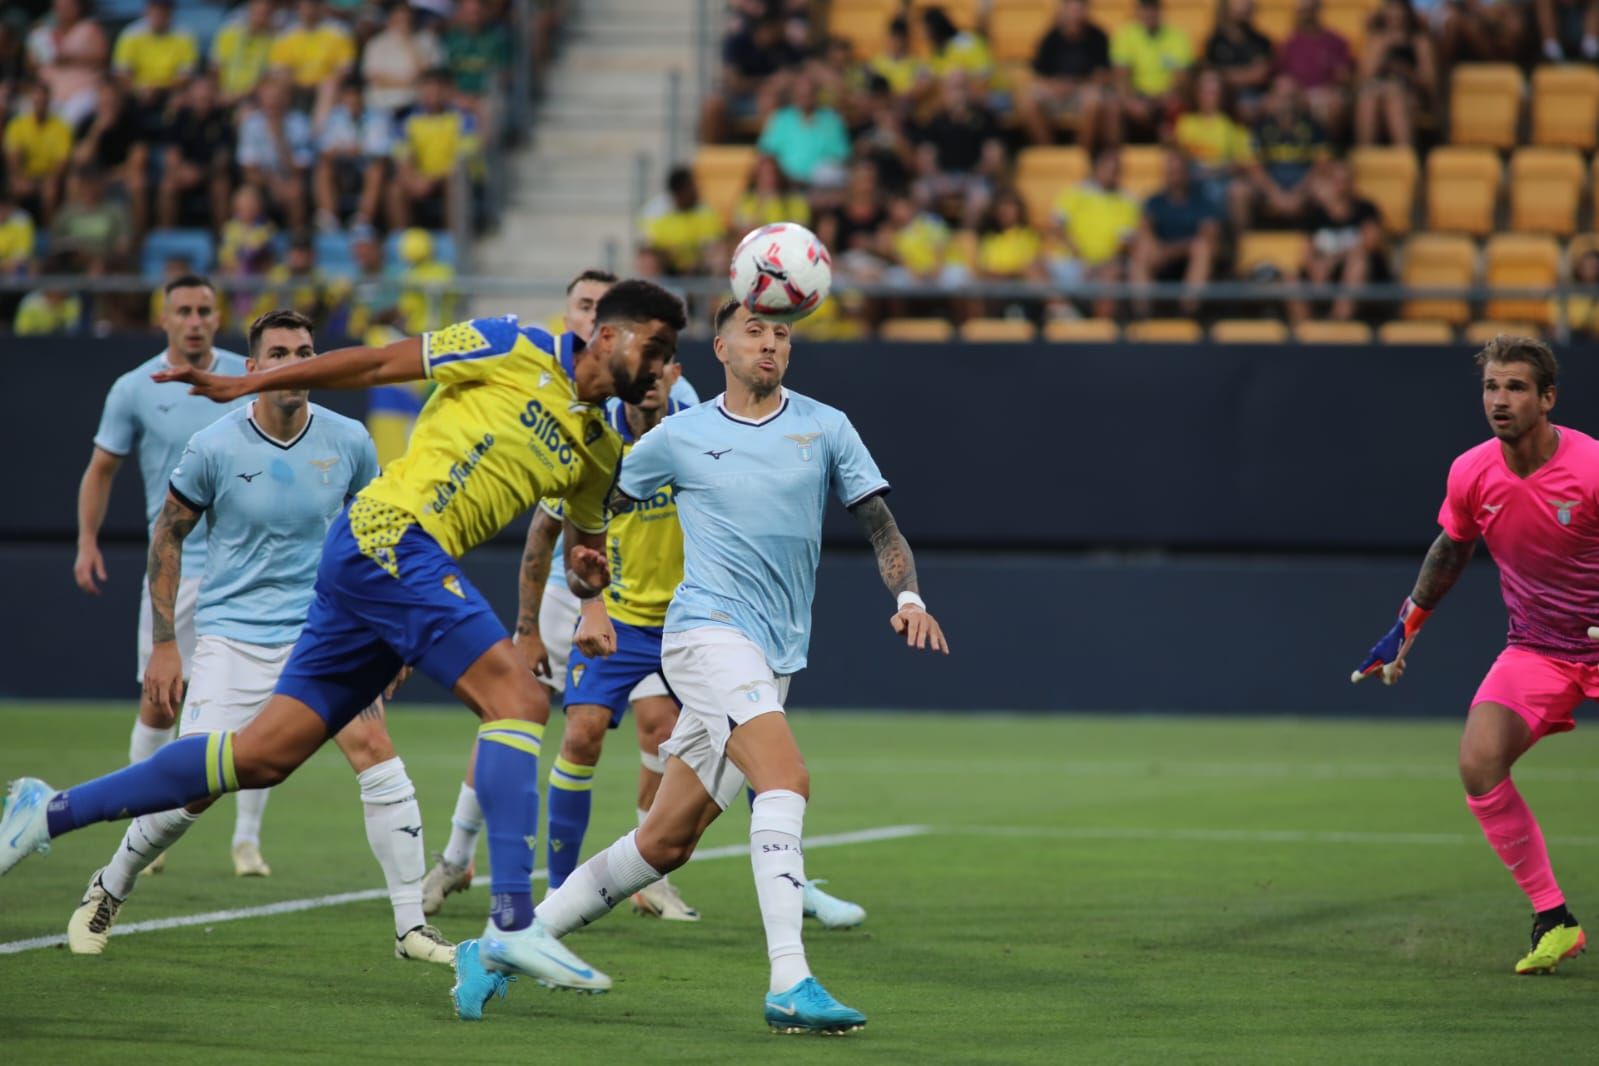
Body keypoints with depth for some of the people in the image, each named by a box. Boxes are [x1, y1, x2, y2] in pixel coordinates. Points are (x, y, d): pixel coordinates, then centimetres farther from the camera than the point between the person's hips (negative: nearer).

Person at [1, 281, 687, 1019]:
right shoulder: (519, 351, -3)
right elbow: (380, 362, 1)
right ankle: (512, 925, -27)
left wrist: (586, 574, 4)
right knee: (518, 698, -19)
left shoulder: (598, 453, 18)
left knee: (264, 754, 6)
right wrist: (244, 385, 3)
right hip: (390, 536, -8)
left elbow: (587, 542, 30)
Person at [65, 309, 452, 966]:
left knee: (374, 749, -17)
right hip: (233, 635, -2)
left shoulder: (348, 443, -1)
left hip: (324, 630, 2)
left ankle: (411, 926, -10)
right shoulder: (214, 447, -8)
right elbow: (167, 536, 4)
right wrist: (164, 643, 1)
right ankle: (107, 893, 19)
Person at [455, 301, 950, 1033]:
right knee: (786, 780, -27)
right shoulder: (679, 437, 4)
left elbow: (880, 525, 7)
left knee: (665, 842, 6)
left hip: (774, 658, 4)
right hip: (709, 632, -4)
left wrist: (909, 596, -11)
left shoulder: (825, 428, 9)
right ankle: (789, 986, -32)